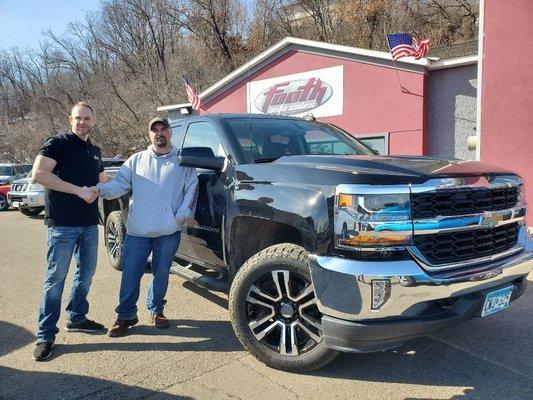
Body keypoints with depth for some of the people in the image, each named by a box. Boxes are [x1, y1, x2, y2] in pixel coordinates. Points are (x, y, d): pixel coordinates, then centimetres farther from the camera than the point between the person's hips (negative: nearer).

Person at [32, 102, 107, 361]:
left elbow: (102, 180, 29)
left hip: (90, 223, 7)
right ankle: (46, 335, 7)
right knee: (56, 278, -2)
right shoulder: (57, 144, -5)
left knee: (86, 273, 15)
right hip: (62, 224, -7)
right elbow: (38, 174, -18)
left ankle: (77, 318, 31)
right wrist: (78, 190, -20)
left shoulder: (95, 151, 17)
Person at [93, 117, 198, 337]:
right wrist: (100, 189, -17)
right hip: (137, 231, 1)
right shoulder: (137, 160, 11)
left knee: (161, 274, 11)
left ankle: (155, 310, 30)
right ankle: (126, 315, 17)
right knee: (130, 275, 3)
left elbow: (192, 190, 4)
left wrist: (181, 216, -6)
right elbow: (119, 184, 3)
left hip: (169, 232, 0)